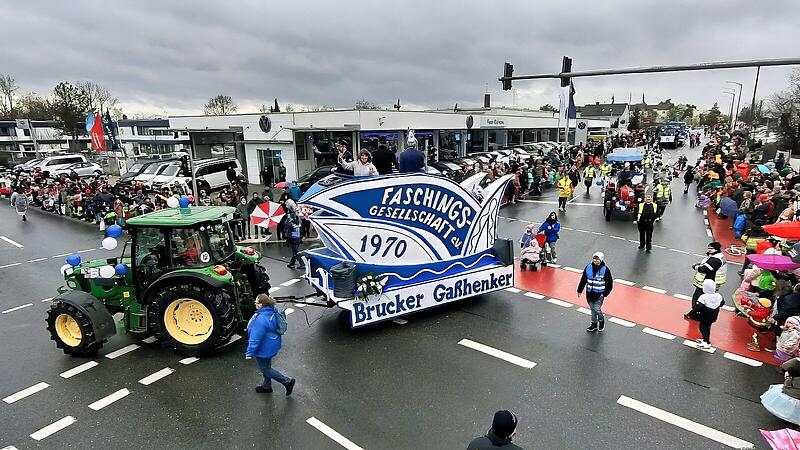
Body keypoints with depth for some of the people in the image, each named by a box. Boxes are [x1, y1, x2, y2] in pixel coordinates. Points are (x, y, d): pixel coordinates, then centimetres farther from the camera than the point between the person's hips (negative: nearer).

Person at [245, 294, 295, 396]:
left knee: (265, 369, 9)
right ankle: (266, 386, 45)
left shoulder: (260, 319, -34)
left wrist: (250, 352, -21)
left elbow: (255, 338, -30)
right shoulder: (272, 311, -6)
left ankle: (288, 382, 11)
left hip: (264, 349, -9)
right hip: (271, 345, 9)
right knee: (266, 366, 26)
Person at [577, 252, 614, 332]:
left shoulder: (605, 270, -13)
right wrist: (580, 290, 7)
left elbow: (609, 283, -7)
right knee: (592, 309, 14)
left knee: (597, 309, -6)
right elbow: (583, 280, 5)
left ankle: (601, 321, 23)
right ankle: (594, 324, 31)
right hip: (589, 293, 4)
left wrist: (605, 294, -12)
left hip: (599, 294, -4)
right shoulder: (588, 267, -3)